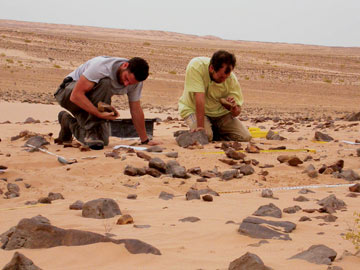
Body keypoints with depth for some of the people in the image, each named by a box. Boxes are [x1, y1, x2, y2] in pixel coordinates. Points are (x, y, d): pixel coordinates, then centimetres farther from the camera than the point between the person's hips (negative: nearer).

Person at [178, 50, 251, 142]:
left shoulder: (232, 79, -18)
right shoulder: (195, 67, -29)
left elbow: (237, 112, -13)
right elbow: (199, 98, -34)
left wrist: (234, 108, -37)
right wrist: (200, 127, -38)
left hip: (220, 112, 3)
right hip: (194, 109, -3)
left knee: (245, 137, -12)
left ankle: (214, 132, 11)